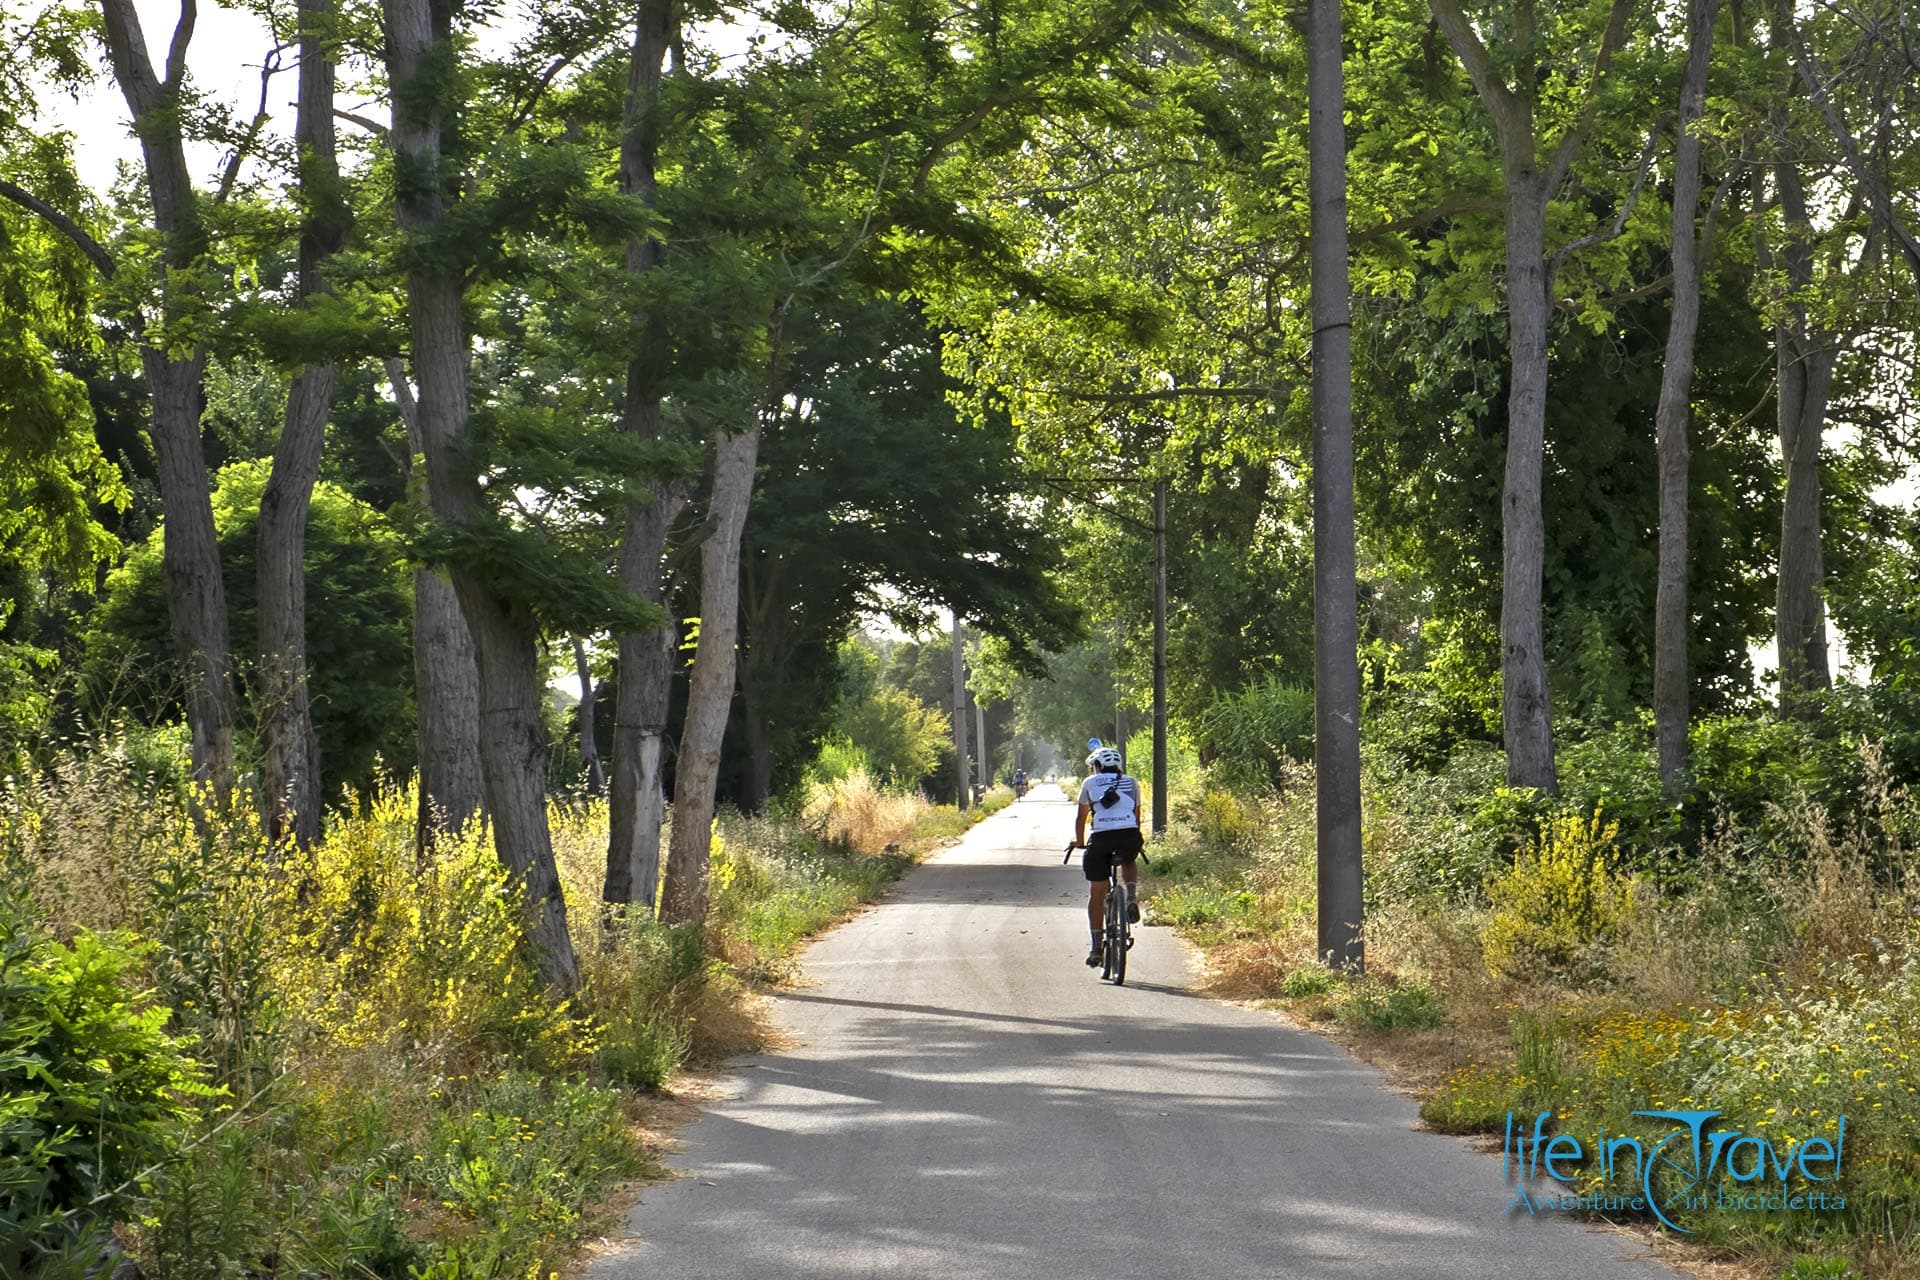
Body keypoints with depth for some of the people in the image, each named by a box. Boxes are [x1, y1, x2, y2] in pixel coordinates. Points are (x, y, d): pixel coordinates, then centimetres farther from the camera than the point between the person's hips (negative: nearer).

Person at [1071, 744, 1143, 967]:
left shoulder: (1090, 783, 18)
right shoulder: (1131, 782, 23)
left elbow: (1081, 817, 21)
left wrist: (1079, 843, 35)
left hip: (1101, 838, -2)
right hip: (1130, 836, 2)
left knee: (1096, 894, 11)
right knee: (1129, 863, 37)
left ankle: (1096, 947, 10)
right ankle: (1132, 896, 7)